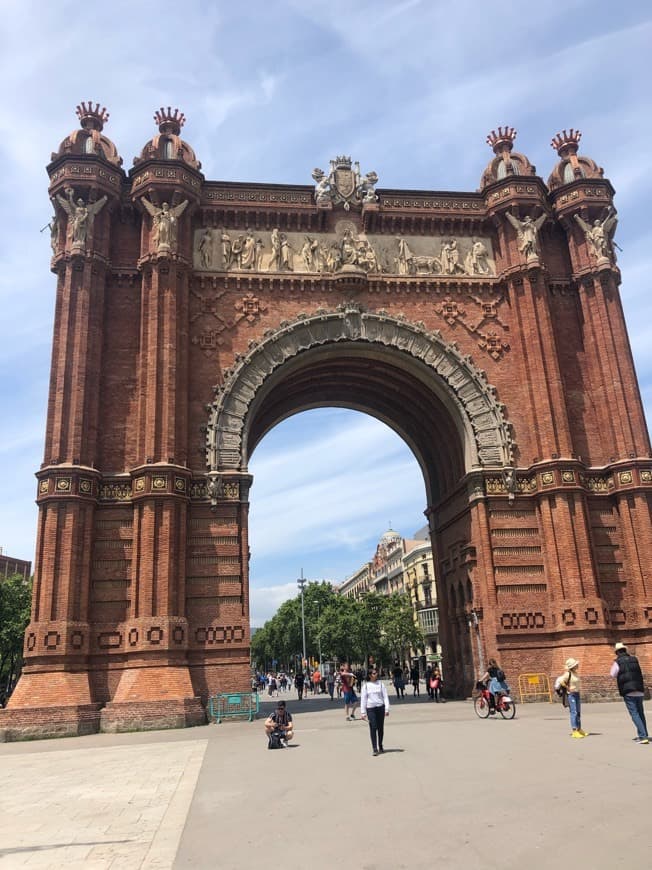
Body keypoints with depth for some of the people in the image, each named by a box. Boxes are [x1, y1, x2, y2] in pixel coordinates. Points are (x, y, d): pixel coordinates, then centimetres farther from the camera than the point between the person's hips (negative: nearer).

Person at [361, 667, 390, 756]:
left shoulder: (380, 683, 4)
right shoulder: (366, 685, 1)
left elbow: (385, 696, 4)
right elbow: (363, 699, 3)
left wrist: (387, 709, -4)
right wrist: (363, 712, -1)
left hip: (380, 707, 2)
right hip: (370, 708, -2)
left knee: (381, 728, 8)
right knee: (373, 728, -9)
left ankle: (380, 746, 25)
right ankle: (374, 748, -4)